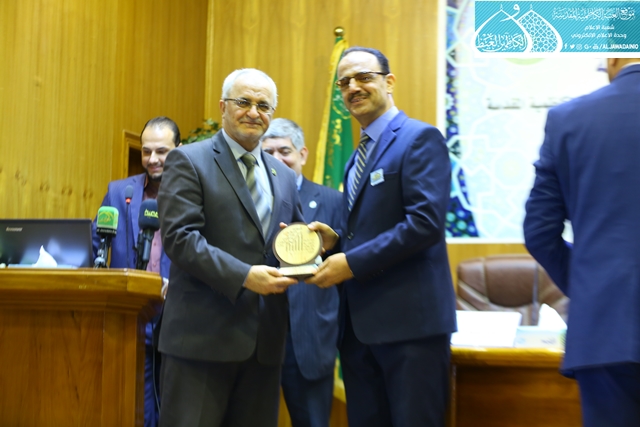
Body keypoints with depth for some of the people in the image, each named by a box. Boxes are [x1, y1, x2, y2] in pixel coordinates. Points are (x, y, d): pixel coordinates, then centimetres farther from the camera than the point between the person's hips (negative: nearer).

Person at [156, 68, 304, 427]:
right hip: (203, 335, -6)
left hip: (265, 340, 6)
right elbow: (179, 237, -13)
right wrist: (243, 276, -22)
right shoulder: (189, 161, -2)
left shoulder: (285, 176, 17)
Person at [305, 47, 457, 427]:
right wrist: (335, 242, 2)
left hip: (409, 320, -8)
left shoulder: (420, 139, -7)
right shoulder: (359, 157, 19)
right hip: (359, 323, 8)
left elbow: (425, 223, -18)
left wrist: (351, 262, -17)